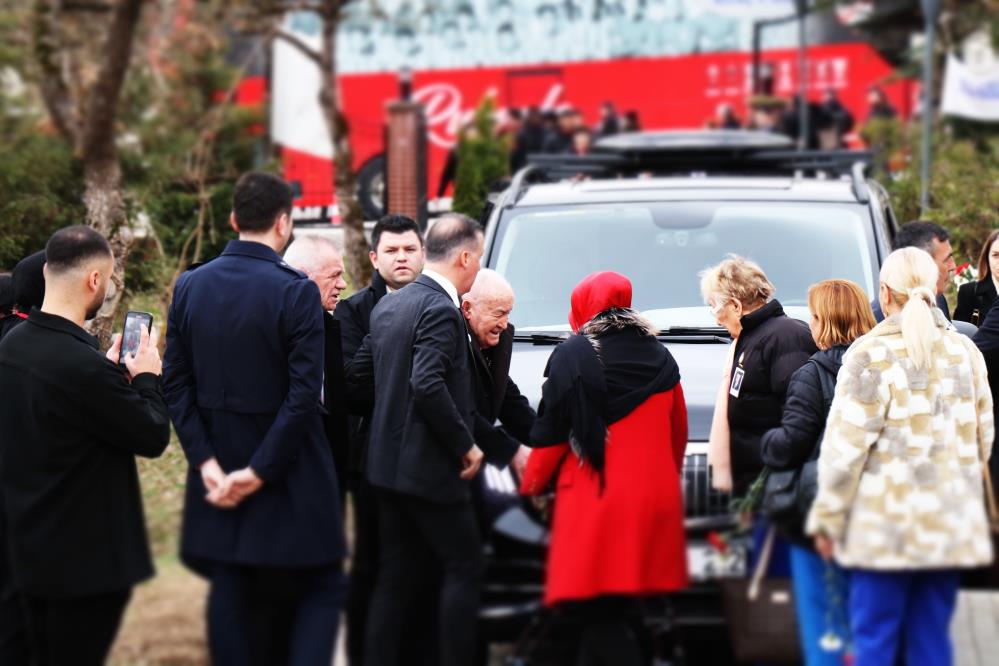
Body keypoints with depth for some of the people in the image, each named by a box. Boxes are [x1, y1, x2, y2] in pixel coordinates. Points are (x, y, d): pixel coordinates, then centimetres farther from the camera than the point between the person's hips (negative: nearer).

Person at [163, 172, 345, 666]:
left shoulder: (190, 286, 2)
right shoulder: (296, 291, -13)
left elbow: (176, 384, 1)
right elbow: (304, 394, -18)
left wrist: (207, 461, -2)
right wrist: (260, 472, -13)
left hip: (217, 473, 5)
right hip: (288, 472, -5)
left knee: (230, 589, 12)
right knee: (318, 589, 5)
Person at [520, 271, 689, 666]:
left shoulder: (573, 355, -4)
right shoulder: (659, 357, 12)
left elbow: (552, 432, -4)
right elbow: (678, 433, 17)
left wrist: (532, 483, 12)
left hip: (595, 498, -6)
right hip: (653, 499, 6)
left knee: (599, 611, -5)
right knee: (619, 611, 13)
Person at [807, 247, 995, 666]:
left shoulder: (872, 354, -9)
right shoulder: (965, 352, 9)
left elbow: (845, 447, -10)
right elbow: (982, 438, 16)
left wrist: (826, 520, -2)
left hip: (885, 527, -5)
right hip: (952, 526, 5)